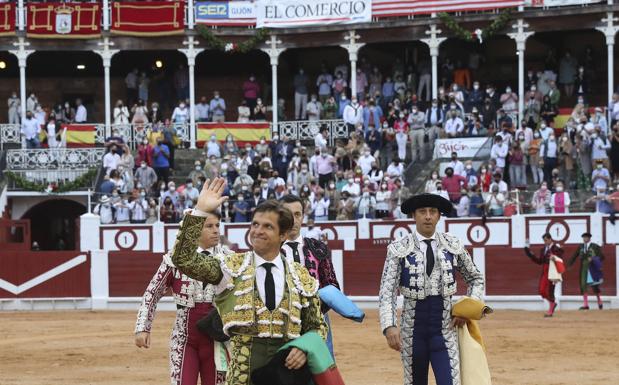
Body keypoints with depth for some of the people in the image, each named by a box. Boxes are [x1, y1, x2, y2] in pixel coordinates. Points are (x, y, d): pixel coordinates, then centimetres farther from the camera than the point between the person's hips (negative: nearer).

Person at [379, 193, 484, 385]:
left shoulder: (453, 246, 3)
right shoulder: (399, 249, -4)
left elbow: (476, 279, 18)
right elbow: (387, 291, -11)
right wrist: (389, 326, -25)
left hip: (445, 330, 0)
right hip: (412, 331, 0)